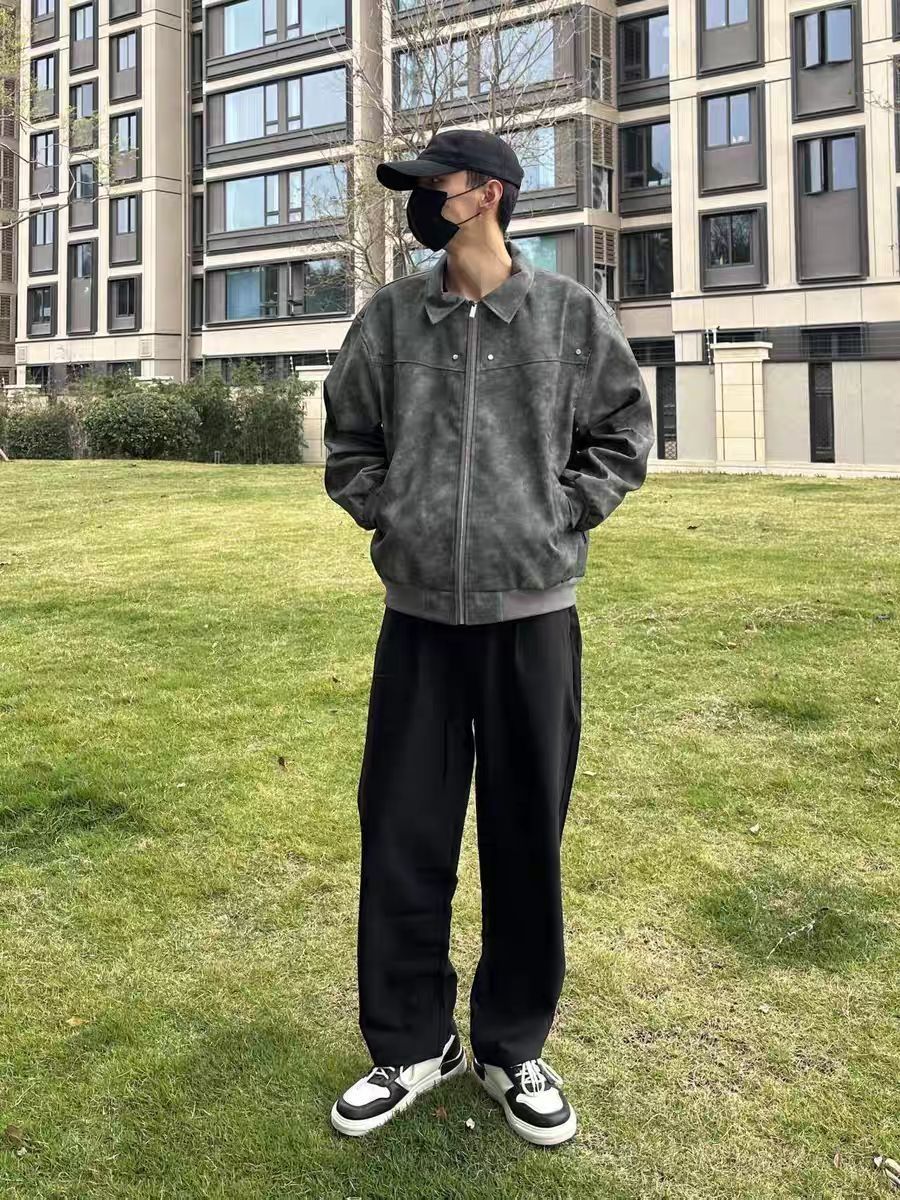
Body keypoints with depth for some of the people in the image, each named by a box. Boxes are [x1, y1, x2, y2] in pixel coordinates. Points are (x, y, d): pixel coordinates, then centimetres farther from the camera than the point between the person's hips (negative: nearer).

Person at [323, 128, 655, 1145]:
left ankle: (512, 1048, 27)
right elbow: (348, 440, 15)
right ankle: (410, 1044, 25)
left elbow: (622, 436, 8)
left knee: (526, 841, 8)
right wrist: (391, 514, 2)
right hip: (418, 614, 2)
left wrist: (556, 517, -2)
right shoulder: (389, 315, 6)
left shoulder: (572, 314, 1)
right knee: (402, 839, 6)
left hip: (533, 614, -1)